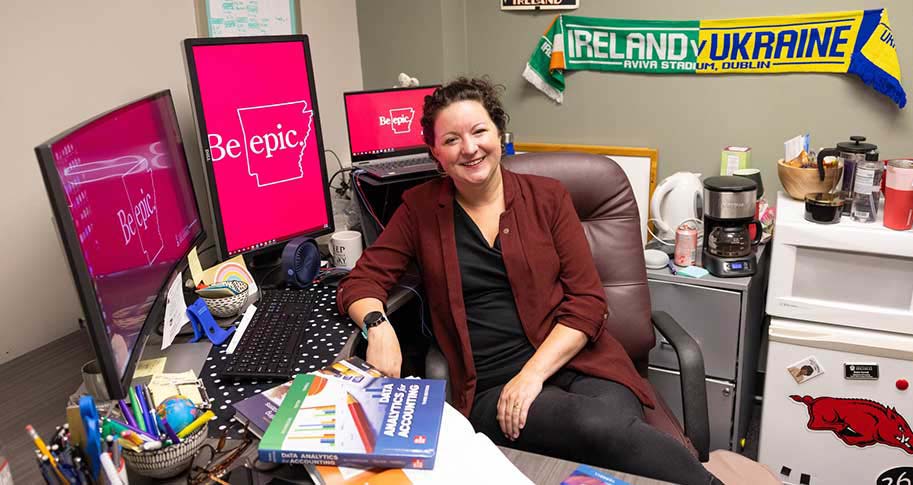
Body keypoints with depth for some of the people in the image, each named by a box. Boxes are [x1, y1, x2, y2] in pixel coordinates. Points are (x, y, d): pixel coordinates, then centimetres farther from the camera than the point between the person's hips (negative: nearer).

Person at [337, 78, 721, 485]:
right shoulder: (420, 208, 7)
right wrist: (378, 326, -16)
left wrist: (534, 372, -13)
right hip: (492, 388, 0)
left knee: (617, 429, -33)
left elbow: (587, 301, 1)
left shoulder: (547, 197, 6)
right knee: (604, 430, -30)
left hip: (573, 362, 1)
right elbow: (361, 282, 8)